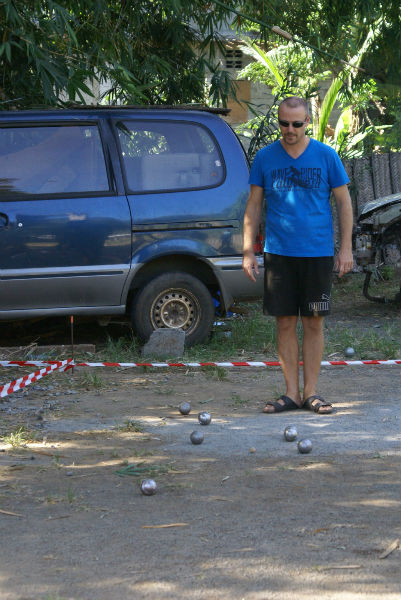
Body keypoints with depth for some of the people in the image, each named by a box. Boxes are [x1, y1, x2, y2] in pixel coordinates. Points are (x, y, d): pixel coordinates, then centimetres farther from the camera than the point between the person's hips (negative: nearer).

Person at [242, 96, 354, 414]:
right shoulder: (265, 157, 4)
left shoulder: (326, 156, 1)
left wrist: (346, 248, -1)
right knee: (286, 323, 3)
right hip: (278, 252, 1)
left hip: (318, 253, -1)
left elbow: (344, 202, 5)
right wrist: (248, 251, 3)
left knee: (314, 323, 3)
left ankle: (311, 391, 10)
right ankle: (292, 392, 10)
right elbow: (254, 205, 9)